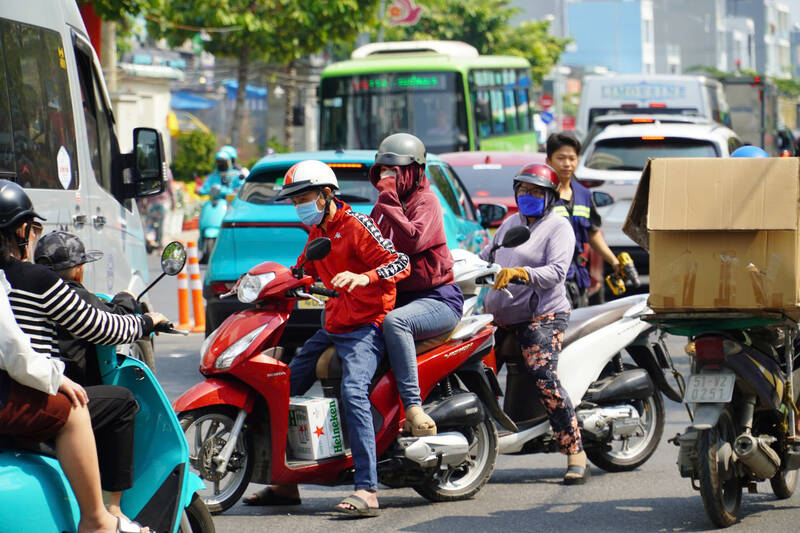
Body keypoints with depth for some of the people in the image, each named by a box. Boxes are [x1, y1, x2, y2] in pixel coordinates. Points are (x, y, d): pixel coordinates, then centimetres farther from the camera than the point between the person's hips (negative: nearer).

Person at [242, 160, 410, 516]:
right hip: (332, 327, 10)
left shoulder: (356, 225, -10)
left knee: (353, 393, -29)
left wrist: (364, 277, -35)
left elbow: (401, 264, -18)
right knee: (285, 387, 9)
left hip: (365, 326, -10)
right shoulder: (316, 233, 17)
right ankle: (285, 483, 19)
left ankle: (367, 491, -34)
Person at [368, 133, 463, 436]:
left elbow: (413, 240, -25)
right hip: (397, 296, 8)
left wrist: (390, 202, -21)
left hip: (437, 298, -8)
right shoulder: (384, 204, 17)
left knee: (394, 322, -37)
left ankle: (413, 406, -42)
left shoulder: (425, 200, -7)